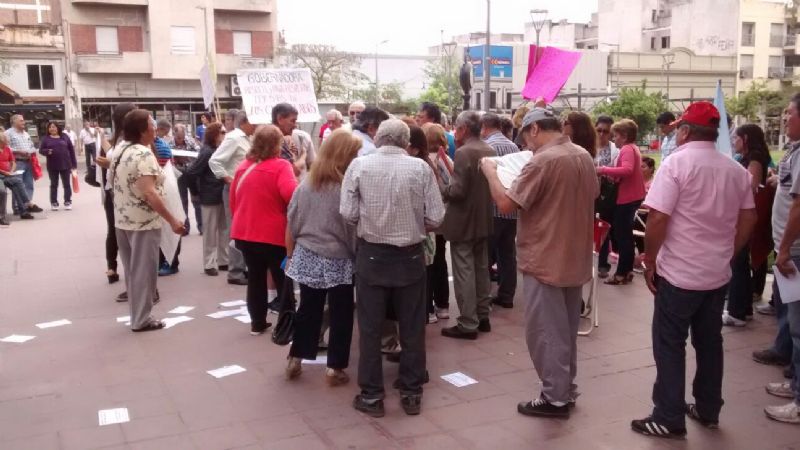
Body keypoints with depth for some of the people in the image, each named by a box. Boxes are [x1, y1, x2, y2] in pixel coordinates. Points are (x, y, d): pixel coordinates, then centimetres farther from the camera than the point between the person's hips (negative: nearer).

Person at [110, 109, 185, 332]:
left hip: (122, 220, 9)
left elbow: (114, 183, 17)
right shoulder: (144, 154, -19)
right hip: (143, 222, -8)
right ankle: (141, 319, 8)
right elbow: (149, 193, -26)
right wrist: (172, 220, -24)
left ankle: (137, 315, 25)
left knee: (132, 270, 16)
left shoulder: (119, 152, 8)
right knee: (143, 271, 1)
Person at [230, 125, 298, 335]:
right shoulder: (280, 166, -15)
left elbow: (233, 200, 14)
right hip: (273, 235, -6)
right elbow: (292, 195, -29)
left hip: (244, 233, 6)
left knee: (255, 278, 17)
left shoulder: (243, 166, 6)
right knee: (283, 280, 10)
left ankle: (257, 323, 23)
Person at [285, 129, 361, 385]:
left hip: (307, 258, 5)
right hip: (338, 261, -5)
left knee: (308, 310, 17)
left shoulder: (305, 185, 1)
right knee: (340, 315, 8)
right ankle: (334, 369, 13)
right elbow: (354, 229, -11)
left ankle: (295, 361, 24)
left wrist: (291, 256, 16)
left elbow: (291, 226, 6)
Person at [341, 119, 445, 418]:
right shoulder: (420, 167, -6)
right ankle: (411, 393, 22)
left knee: (370, 328, 10)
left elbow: (348, 214, -9)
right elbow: (435, 218, -7)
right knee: (412, 327, 13)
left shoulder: (359, 165, -6)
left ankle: (371, 396, 18)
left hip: (371, 255, 0)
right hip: (411, 256, 1)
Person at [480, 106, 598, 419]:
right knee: (566, 329, 18)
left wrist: (490, 171, -8)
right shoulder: (584, 157, 5)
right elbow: (592, 195, 22)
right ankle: (567, 390, 29)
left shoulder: (543, 161, -21)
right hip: (575, 259, 9)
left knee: (546, 332, 3)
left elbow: (505, 204, -21)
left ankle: (555, 398, 11)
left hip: (545, 261, -8)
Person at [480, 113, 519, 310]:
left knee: (486, 255, 2)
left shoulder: (487, 146, -11)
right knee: (508, 254, 10)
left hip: (494, 208, -6)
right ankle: (506, 296, 15)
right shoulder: (514, 146, 9)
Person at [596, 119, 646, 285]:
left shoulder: (627, 149, -17)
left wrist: (604, 170, -29)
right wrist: (612, 175, 7)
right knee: (626, 234, 18)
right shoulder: (633, 148, 15)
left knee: (621, 236, -3)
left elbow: (627, 170, -34)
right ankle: (627, 270, 26)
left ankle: (622, 274, 3)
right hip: (632, 196, 11)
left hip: (627, 198, -11)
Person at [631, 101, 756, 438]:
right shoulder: (736, 170, 6)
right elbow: (748, 219, 12)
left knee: (670, 346, 2)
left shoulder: (676, 163, -13)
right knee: (709, 342, 17)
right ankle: (708, 410, 28)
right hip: (718, 273, 7)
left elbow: (658, 218, -19)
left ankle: (669, 419, 8)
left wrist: (650, 262, -9)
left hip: (679, 273, -6)